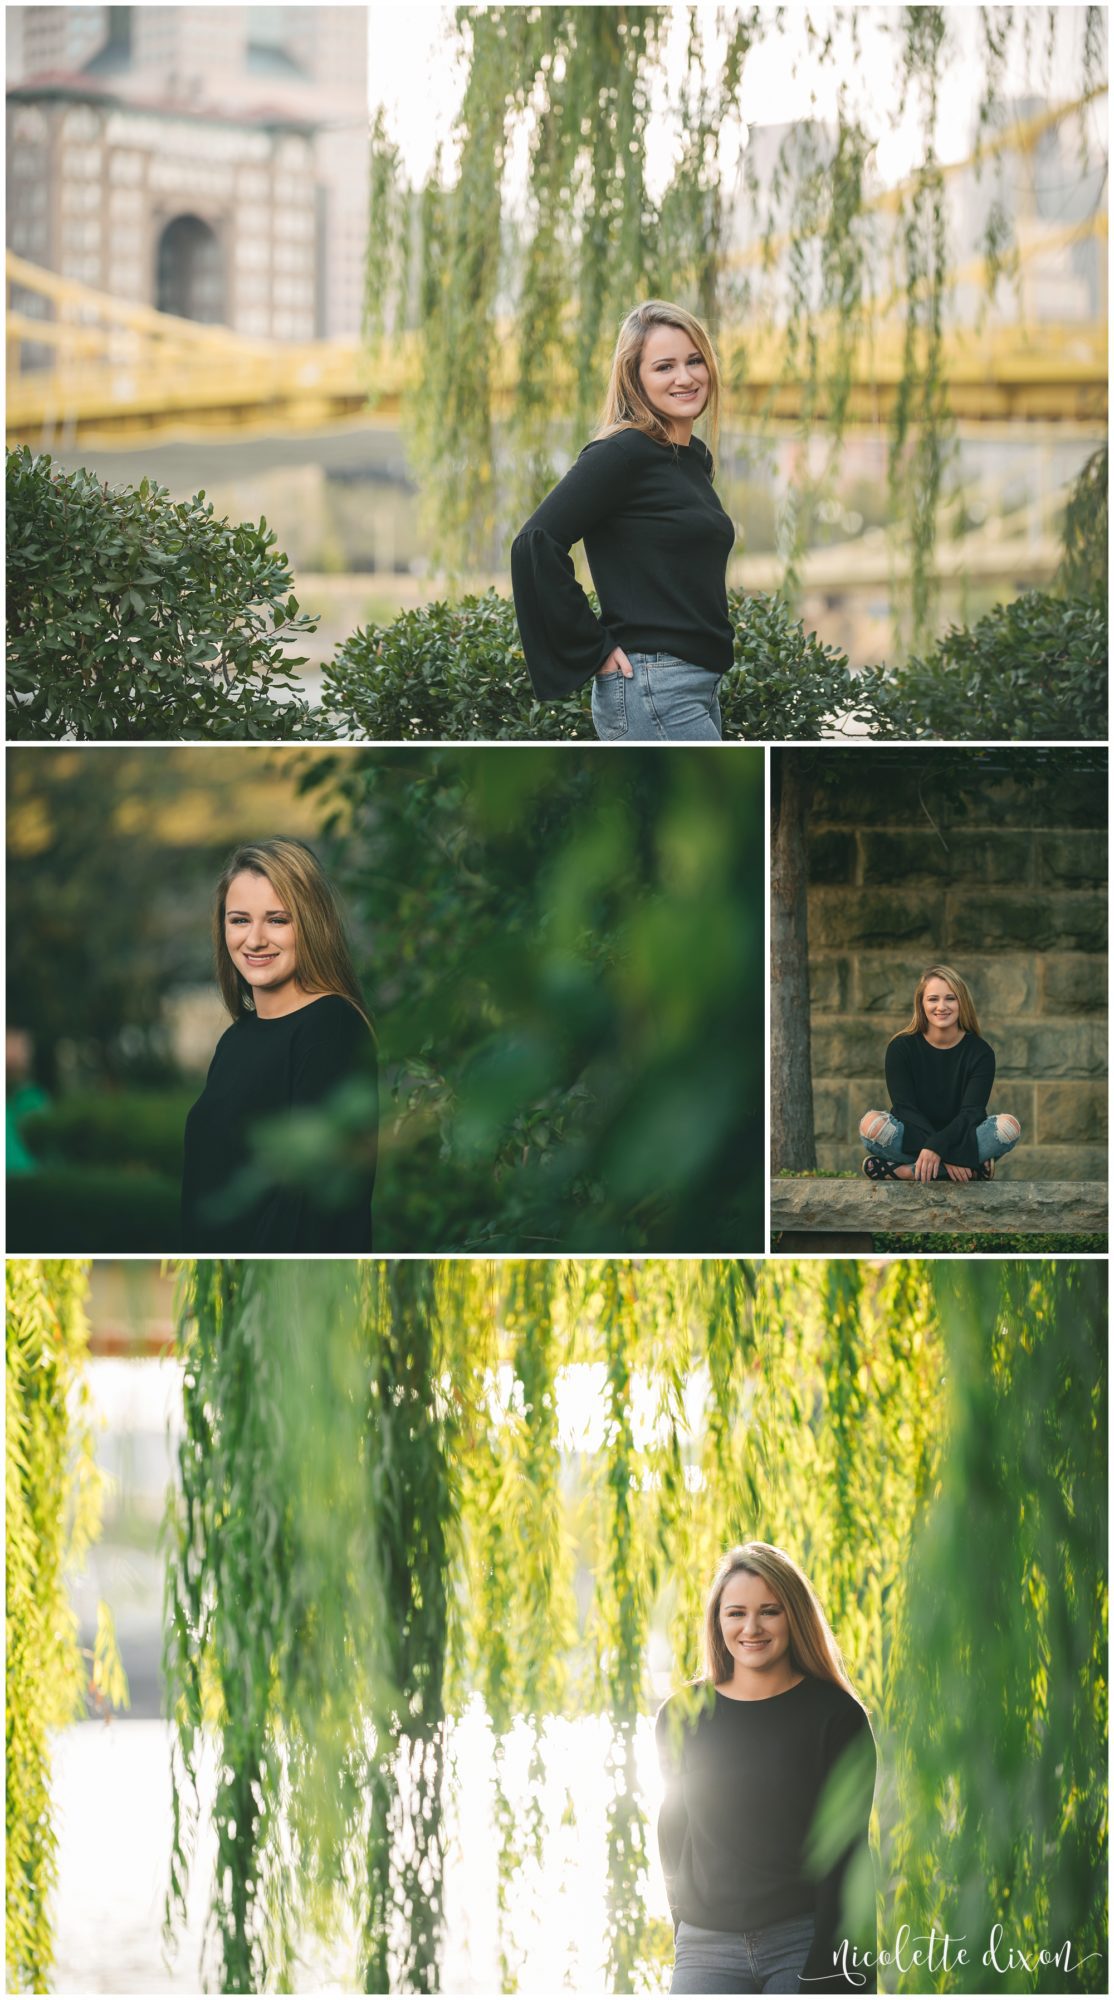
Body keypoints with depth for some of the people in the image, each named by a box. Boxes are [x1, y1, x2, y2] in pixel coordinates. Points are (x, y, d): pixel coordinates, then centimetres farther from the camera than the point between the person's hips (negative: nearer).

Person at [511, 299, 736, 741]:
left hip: (696, 686, 9)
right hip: (651, 688, -9)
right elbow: (536, 543, -19)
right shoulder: (622, 453, -11)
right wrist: (592, 649, -15)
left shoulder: (695, 459, 16)